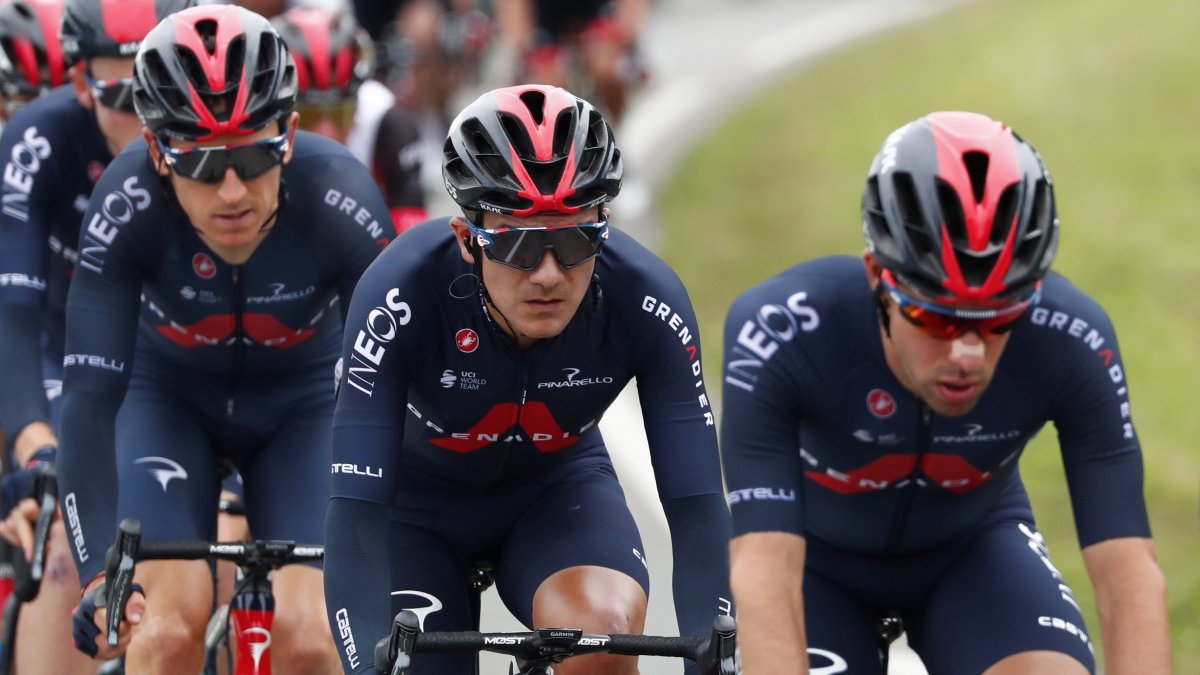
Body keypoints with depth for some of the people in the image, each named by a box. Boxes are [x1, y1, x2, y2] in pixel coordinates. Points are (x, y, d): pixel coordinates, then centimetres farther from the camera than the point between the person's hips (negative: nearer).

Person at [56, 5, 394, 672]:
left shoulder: (340, 200, -34)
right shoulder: (129, 204, -34)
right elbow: (91, 399, -35)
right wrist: (99, 574, -47)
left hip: (301, 401, 0)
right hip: (170, 395, 0)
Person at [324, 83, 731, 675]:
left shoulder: (647, 301, -30)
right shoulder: (401, 295, -35)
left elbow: (697, 506, -31)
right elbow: (356, 514, -38)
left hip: (556, 488, 1)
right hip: (417, 500, 0)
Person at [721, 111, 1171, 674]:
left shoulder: (1071, 342, -30)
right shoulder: (779, 331, -36)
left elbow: (1130, 575, -32)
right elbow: (763, 573, -42)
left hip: (971, 543, 1)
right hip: (818, 549, -1)